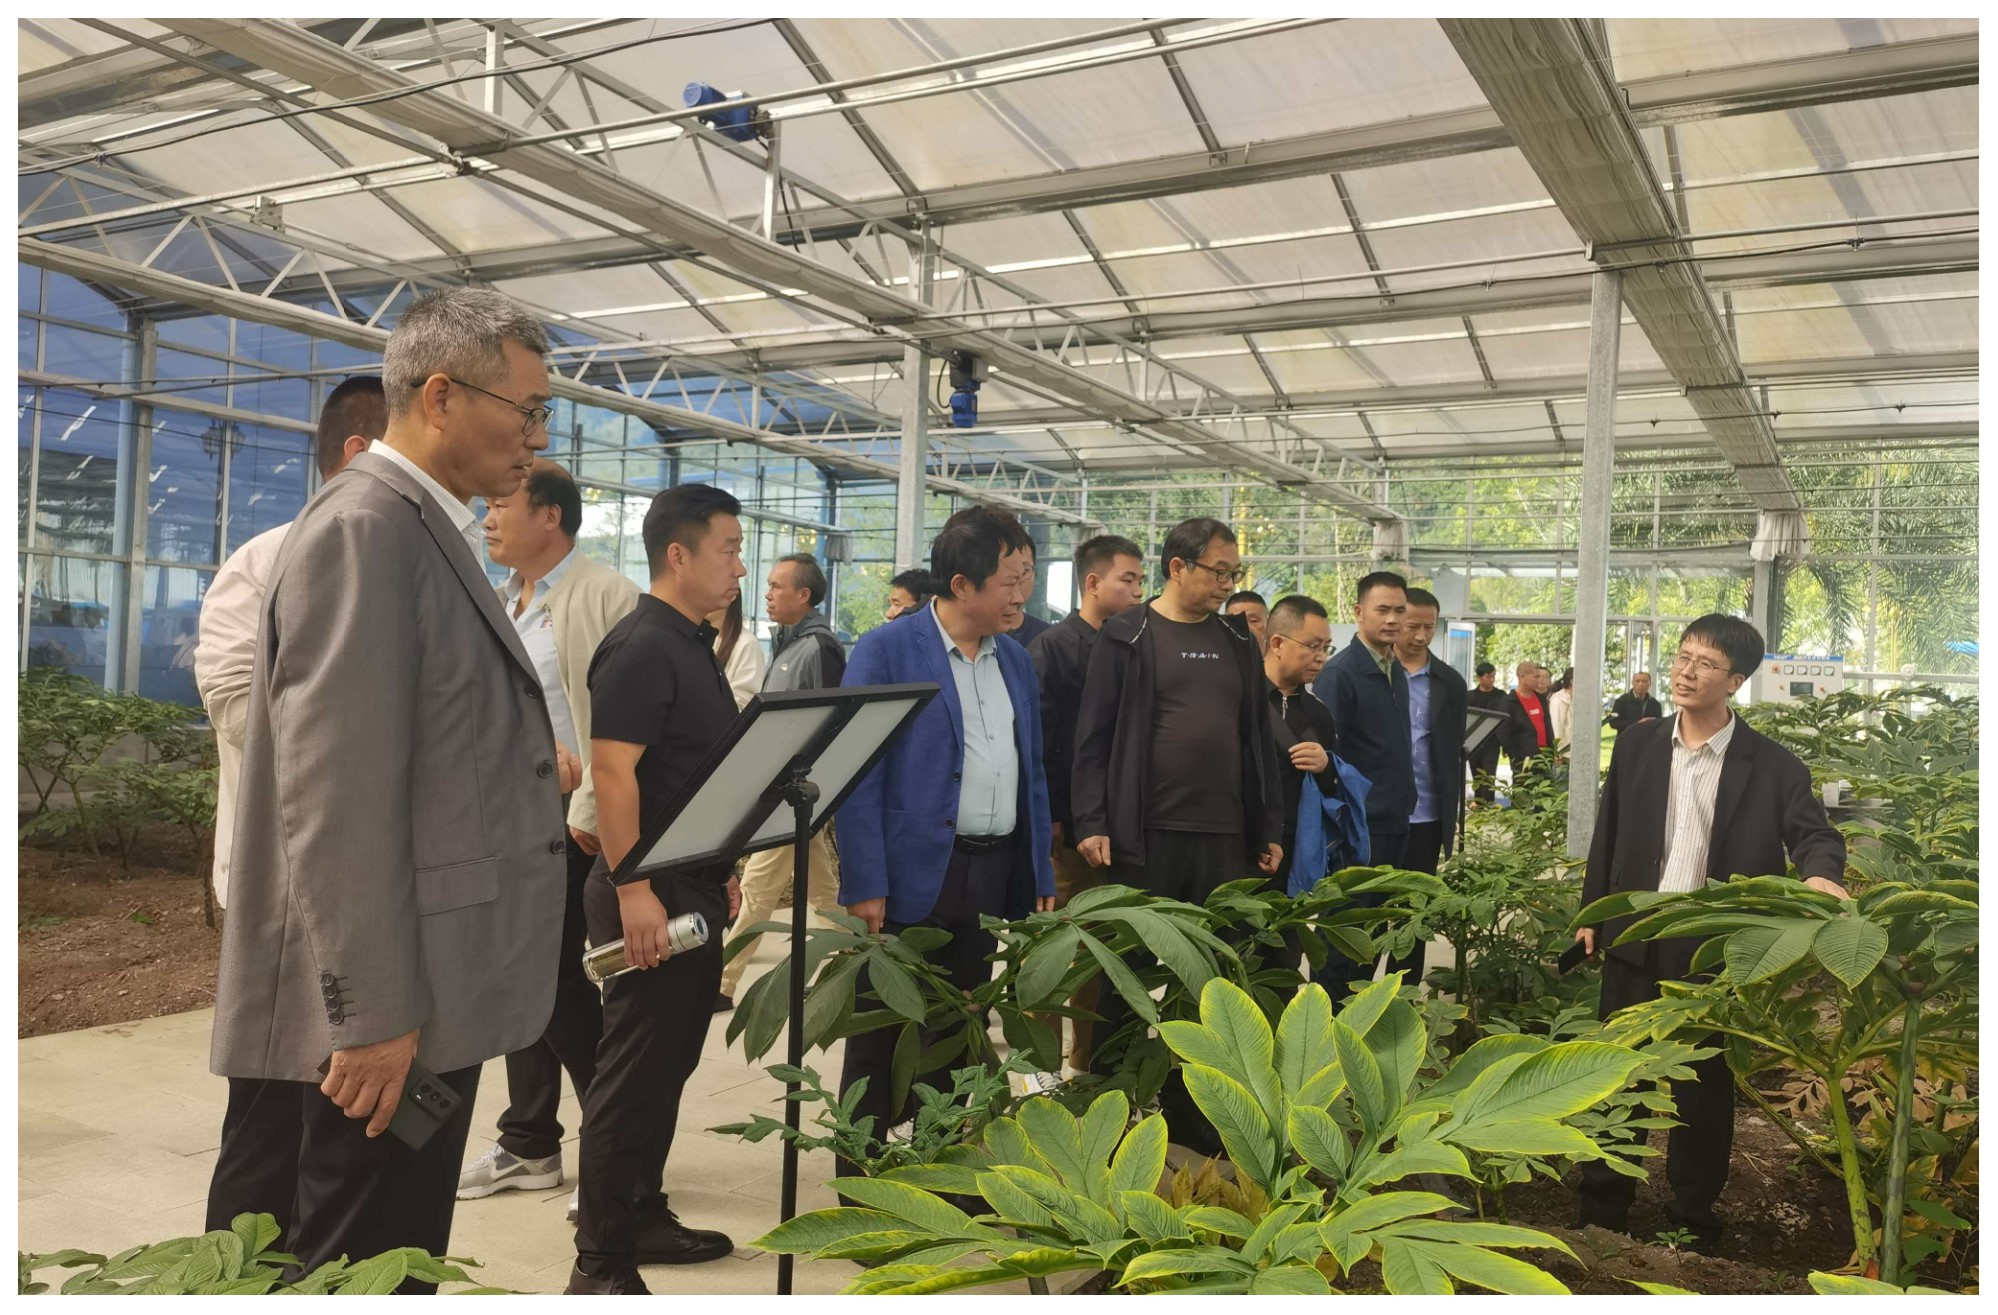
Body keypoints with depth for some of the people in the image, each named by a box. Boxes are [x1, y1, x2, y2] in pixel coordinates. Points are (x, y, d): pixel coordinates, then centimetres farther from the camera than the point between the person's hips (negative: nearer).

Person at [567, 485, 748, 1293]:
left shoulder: (693, 646, 14)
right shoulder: (641, 647, -15)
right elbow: (613, 775, -22)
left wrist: (722, 870, 19)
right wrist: (633, 892, -25)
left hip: (695, 889, 10)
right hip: (652, 894, -9)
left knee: (670, 1064, 17)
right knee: (632, 1072, -2)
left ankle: (643, 1216, 30)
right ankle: (600, 1262, 8)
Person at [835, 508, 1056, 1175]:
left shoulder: (1017, 660, 12)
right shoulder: (885, 651, -8)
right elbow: (857, 775, -11)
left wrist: (1042, 873, 12)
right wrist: (865, 884, -16)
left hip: (995, 874, 6)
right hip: (912, 875, -6)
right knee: (881, 1042, 5)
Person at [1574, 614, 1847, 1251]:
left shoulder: (1771, 765, -6)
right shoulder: (1637, 745, 2)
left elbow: (1814, 831, -7)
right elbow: (1609, 835, 8)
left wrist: (1820, 872, -30)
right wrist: (1592, 913, 9)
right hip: (1635, 939, 3)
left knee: (1705, 1086, 11)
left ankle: (1693, 1218, 28)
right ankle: (1603, 1210, 27)